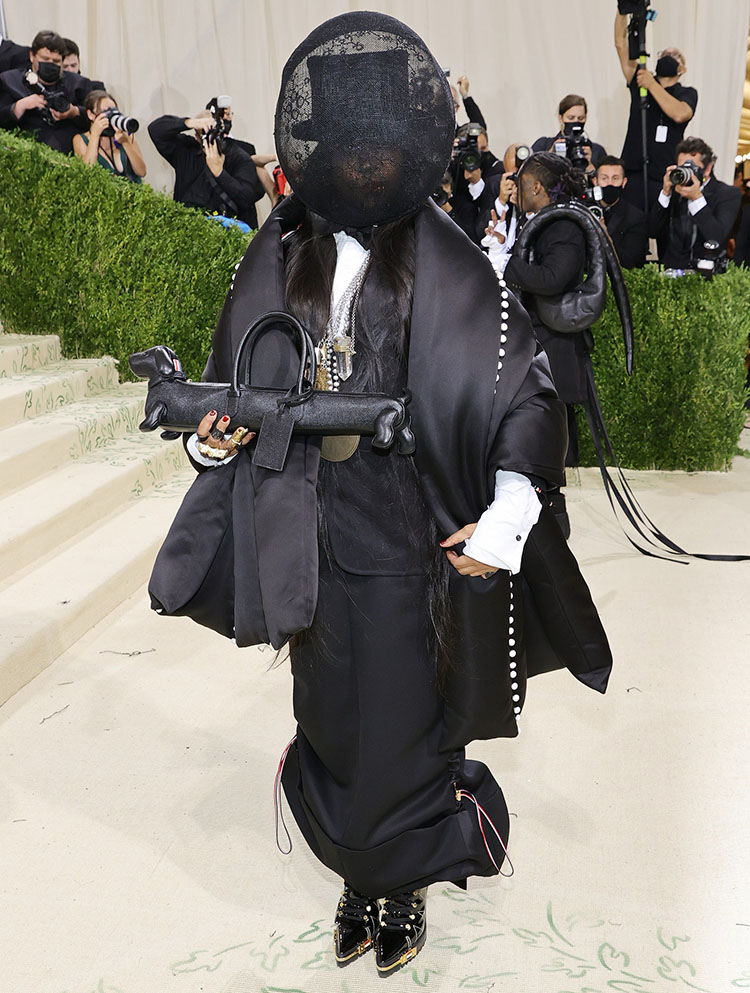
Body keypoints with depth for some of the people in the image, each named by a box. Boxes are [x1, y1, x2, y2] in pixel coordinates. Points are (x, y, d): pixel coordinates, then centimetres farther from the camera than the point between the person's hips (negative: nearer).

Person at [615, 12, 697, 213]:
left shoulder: (687, 93, 10)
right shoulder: (640, 83, 15)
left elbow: (680, 114, -14)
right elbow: (621, 43, 9)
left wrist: (651, 85, -10)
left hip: (665, 179, -1)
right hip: (633, 173, 1)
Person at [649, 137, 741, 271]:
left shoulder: (728, 194, 4)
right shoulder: (673, 190, 13)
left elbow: (717, 239, -12)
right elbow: (652, 232, 5)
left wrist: (697, 198, -15)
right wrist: (666, 193, -4)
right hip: (670, 268, 2)